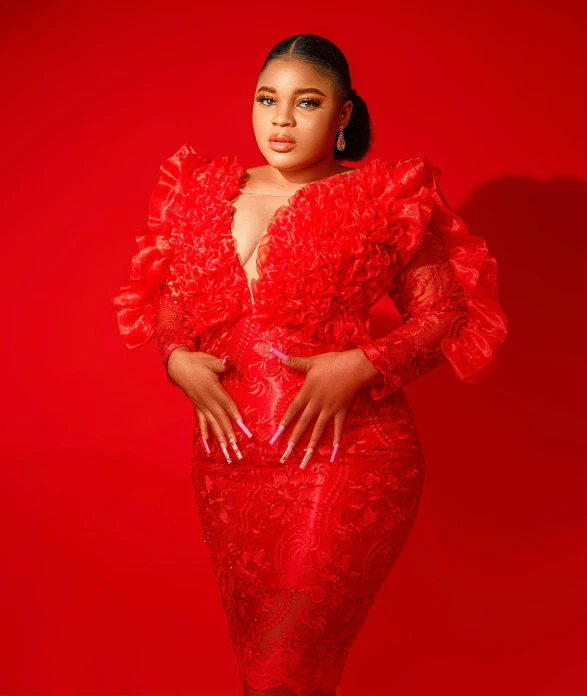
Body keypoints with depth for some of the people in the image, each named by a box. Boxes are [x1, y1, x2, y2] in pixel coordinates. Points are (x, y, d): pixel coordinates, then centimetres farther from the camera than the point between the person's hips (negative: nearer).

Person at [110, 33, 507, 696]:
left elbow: (448, 313, -1)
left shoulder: (382, 198, -2)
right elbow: (165, 300, 18)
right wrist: (178, 359, -3)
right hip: (230, 457, 5)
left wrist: (360, 366, -17)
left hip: (340, 452, -5)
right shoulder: (202, 191, 10)